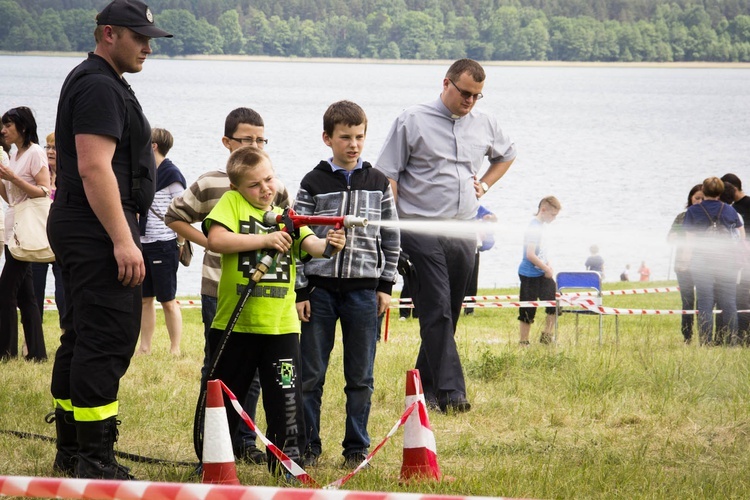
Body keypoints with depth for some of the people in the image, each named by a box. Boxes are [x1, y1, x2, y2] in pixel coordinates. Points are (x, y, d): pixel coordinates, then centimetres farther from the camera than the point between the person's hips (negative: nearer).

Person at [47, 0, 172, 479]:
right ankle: (94, 460, -14)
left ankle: (71, 452, 18)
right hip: (98, 231, -11)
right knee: (108, 339, -12)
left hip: (76, 228, 11)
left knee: (82, 338, 13)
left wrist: (122, 235, 26)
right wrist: (123, 241, -24)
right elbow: (94, 168, -22)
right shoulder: (99, 87, -13)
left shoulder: (95, 82, 21)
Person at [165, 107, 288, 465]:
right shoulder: (210, 185, -3)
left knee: (252, 370, 6)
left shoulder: (275, 188, 4)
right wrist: (206, 242, -2)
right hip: (218, 291, -2)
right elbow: (175, 217, 6)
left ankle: (244, 441, 16)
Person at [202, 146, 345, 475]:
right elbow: (216, 239, -17)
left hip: (281, 325, 2)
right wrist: (266, 239, -16)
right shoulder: (232, 202, 0)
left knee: (287, 399, -2)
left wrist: (328, 244, -30)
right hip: (235, 324, -2)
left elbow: (310, 244, -7)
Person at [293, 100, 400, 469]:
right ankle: (308, 446, 11)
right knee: (311, 375, 2)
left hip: (364, 290, 1)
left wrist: (385, 286, 5)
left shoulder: (378, 183, 6)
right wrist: (300, 292, -4)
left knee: (360, 377, 5)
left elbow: (390, 238, 10)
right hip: (320, 289, -1)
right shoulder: (313, 184, 1)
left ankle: (356, 448, 13)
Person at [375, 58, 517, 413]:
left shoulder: (485, 125, 12)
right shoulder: (412, 121, -2)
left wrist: (485, 184, 16)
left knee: (449, 314, 7)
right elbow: (387, 175, -2)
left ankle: (426, 388, 17)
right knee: (437, 311, -12)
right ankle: (450, 392, -18)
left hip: (464, 232, 5)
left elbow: (507, 155, 33)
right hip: (421, 232, -5)